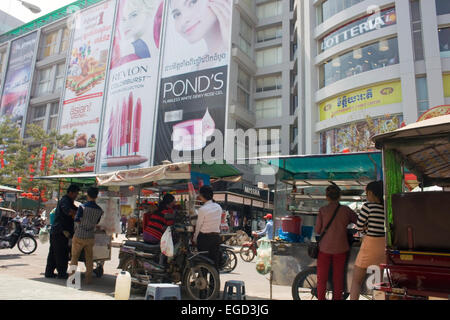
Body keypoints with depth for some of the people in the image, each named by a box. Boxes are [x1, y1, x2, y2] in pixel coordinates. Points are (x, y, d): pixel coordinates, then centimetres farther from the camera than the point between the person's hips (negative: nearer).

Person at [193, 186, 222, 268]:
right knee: (215, 261, 11)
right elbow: (219, 224, 8)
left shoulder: (202, 209, -15)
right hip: (216, 237, 5)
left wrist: (194, 239, 5)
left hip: (204, 237, -5)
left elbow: (198, 225, -7)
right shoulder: (219, 207, 2)